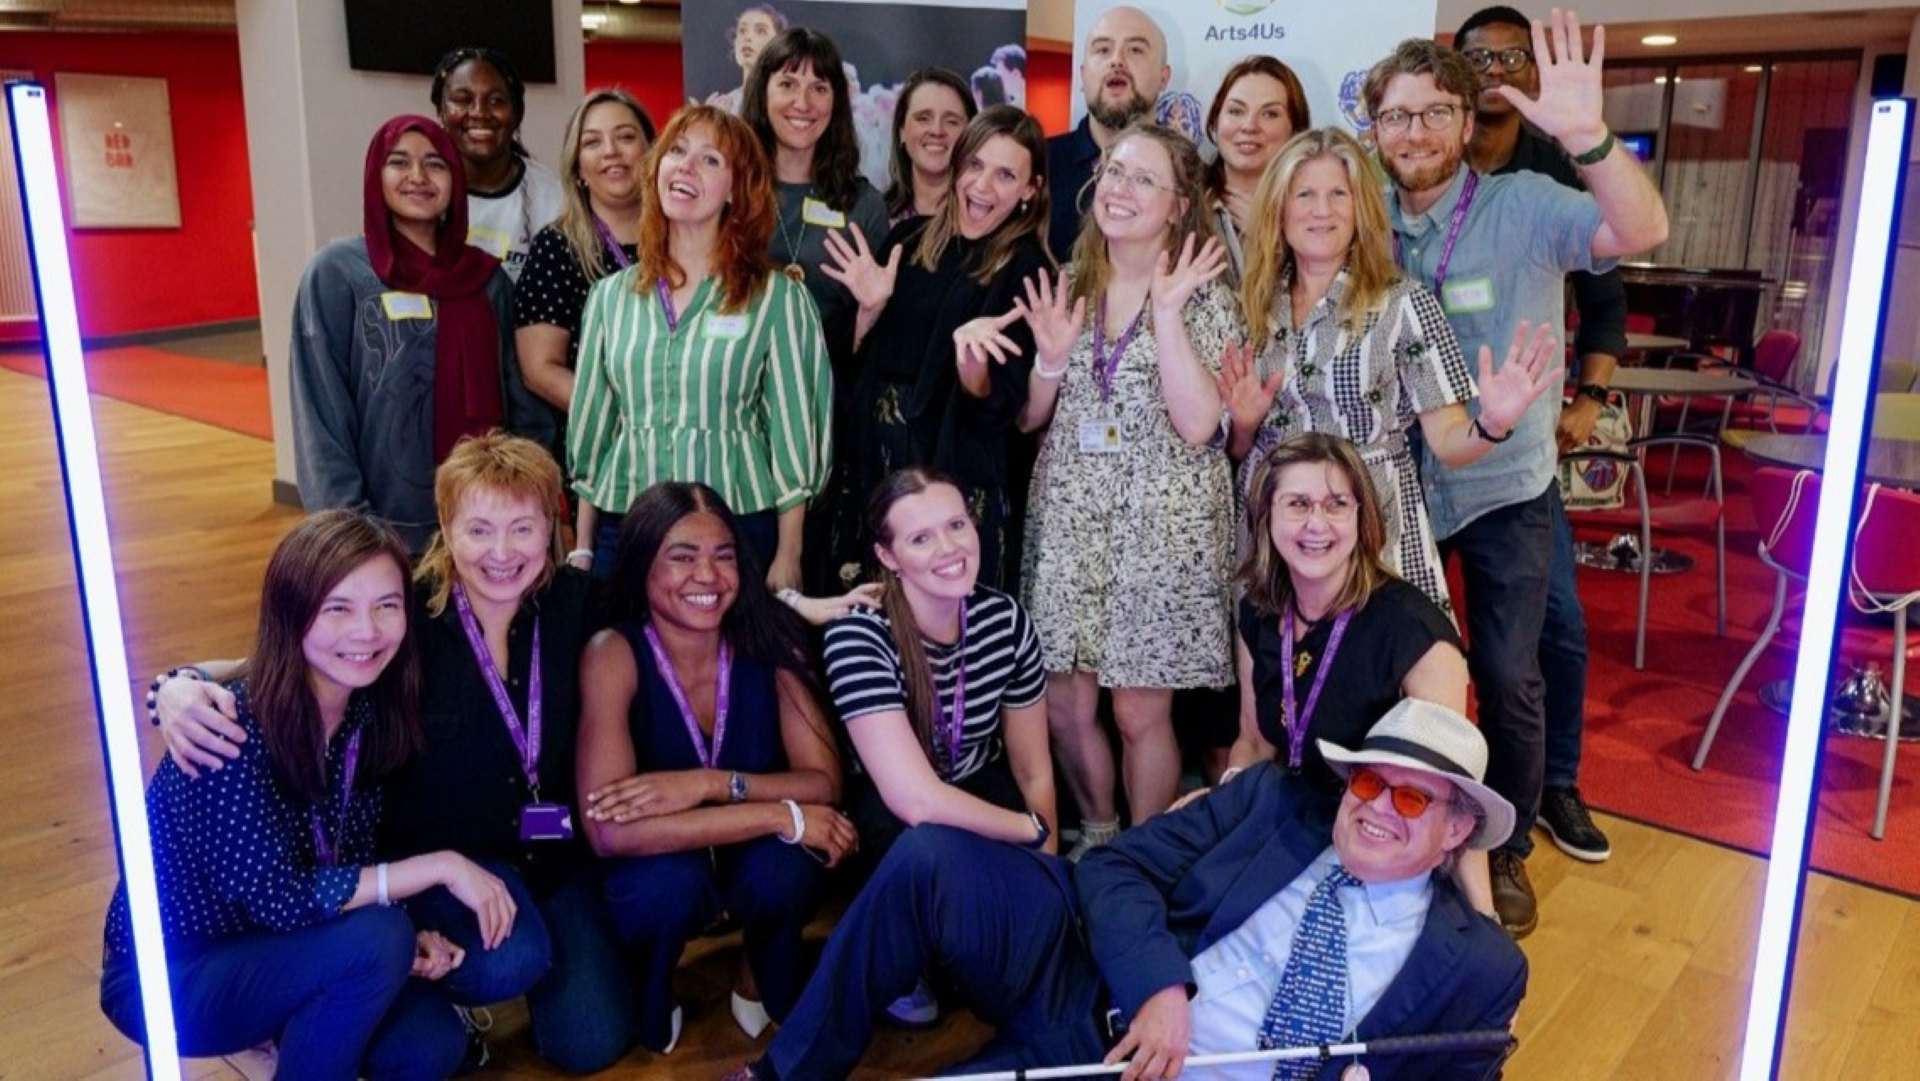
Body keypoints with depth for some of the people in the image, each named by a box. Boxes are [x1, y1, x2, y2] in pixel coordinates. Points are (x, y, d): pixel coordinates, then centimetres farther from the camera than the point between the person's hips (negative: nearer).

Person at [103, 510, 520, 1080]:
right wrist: (441, 866, -27)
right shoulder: (233, 724, -28)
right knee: (376, 940, -28)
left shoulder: (369, 709, -8)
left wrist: (408, 935, -18)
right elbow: (278, 898, -31)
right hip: (168, 980, -6)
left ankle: (296, 1028, 15)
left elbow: (352, 867, 0)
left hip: (276, 949, 6)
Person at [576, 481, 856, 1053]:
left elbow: (824, 781, -17)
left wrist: (710, 783, -33)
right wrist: (780, 815, -34)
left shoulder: (766, 642, -15)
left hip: (751, 863, 2)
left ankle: (769, 990, 4)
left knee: (783, 865, -31)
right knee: (669, 877, -35)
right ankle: (648, 1007, 1)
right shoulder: (613, 654, -24)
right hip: (654, 880, -2)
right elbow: (609, 831, -34)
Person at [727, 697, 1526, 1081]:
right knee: (930, 858, -24)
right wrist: (1159, 988, -18)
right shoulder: (1271, 800, 4)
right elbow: (1116, 866, 0)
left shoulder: (1479, 966, 1)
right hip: (1088, 986, 3)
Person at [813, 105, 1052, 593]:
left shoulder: (1027, 270, -6)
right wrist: (869, 309, -8)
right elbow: (852, 359, 9)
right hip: (869, 463, 4)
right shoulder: (908, 238, 6)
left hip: (955, 478, -4)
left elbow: (999, 408, -12)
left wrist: (970, 358, -30)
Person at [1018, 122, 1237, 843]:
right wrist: (1053, 359, -8)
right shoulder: (1067, 287, 8)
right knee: (1063, 702, 7)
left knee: (1141, 711, 1)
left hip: (1162, 525, -3)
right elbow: (1028, 417, 11)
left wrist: (1167, 314, -18)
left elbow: (1197, 425, -16)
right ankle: (1096, 834, 33)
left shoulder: (1205, 297, -3)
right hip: (1068, 515, 4)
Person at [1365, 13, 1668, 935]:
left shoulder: (1523, 206, -13)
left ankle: (1505, 851, 25)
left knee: (1507, 678, 2)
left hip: (1505, 488, -3)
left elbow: (1641, 231, -30)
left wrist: (1585, 135, -46)